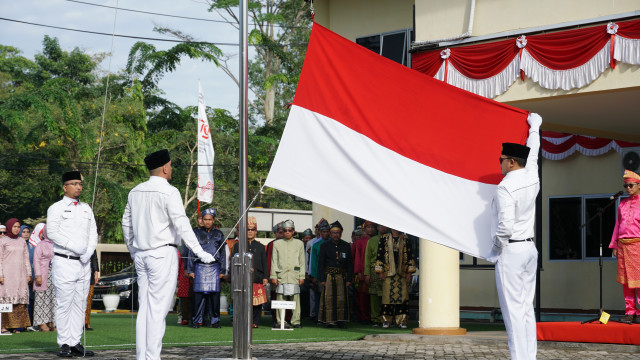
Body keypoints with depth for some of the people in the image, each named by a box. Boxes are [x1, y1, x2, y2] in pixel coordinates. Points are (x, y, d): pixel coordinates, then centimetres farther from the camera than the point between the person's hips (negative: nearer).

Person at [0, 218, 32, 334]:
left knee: (20, 301, -1)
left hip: (20, 275, 5)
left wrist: (29, 274, 12)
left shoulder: (22, 241, 15)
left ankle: (16, 326, 2)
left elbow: (26, 258, 17)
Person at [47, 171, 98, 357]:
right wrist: (74, 247, -18)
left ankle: (75, 343, 9)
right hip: (64, 263, -5)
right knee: (64, 304, -5)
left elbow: (93, 234, 14)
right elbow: (52, 232, -12)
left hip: (84, 264, 5)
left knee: (80, 304, 5)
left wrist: (88, 252, -4)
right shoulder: (56, 208, 0)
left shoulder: (86, 209, 17)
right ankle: (64, 344, -2)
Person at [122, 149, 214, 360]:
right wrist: (199, 252, -16)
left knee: (144, 306, 9)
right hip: (163, 254, -7)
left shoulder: (135, 192, 12)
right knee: (158, 308, -6)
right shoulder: (169, 192, -10)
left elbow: (126, 224, 20)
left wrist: (133, 250, 33)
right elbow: (181, 224, -16)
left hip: (141, 255, 7)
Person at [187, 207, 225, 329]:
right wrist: (190, 270, 4)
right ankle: (196, 320, 0)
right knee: (199, 293, -6)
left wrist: (222, 270, 8)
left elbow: (222, 253, 14)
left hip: (214, 267, 1)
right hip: (200, 267, -1)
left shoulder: (218, 234, 13)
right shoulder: (197, 234, 11)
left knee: (214, 294, -3)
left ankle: (214, 321, 5)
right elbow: (191, 252, 11)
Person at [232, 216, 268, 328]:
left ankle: (255, 322, 6)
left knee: (257, 302, -1)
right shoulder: (238, 246, 11)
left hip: (257, 278, 1)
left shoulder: (260, 247, 14)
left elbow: (264, 263, 12)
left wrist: (265, 277, 3)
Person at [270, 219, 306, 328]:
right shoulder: (277, 244, 11)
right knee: (280, 298, -4)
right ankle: (280, 321, 0)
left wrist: (302, 276, 4)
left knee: (295, 298, -4)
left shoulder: (299, 244, 11)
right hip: (281, 275, 0)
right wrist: (273, 276, 2)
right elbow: (274, 261, 9)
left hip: (294, 275, 0)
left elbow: (302, 262, 10)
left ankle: (295, 321, -1)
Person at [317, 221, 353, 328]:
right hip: (329, 276, -1)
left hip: (342, 276, 2)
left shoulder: (346, 246, 9)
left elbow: (350, 264, 10)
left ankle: (341, 320, 5)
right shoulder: (324, 246, 5)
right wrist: (322, 279, -5)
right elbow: (320, 264, 3)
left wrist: (349, 279, 2)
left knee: (342, 298, -1)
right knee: (328, 298, -5)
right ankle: (329, 321, 0)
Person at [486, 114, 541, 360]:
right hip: (530, 248, 8)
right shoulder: (532, 179, 6)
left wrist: (494, 251, -6)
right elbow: (532, 154, 27)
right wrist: (534, 127, 45)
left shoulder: (505, 187, -15)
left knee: (513, 309, -7)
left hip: (511, 250, -8)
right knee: (527, 307, 8)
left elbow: (505, 226, -22)